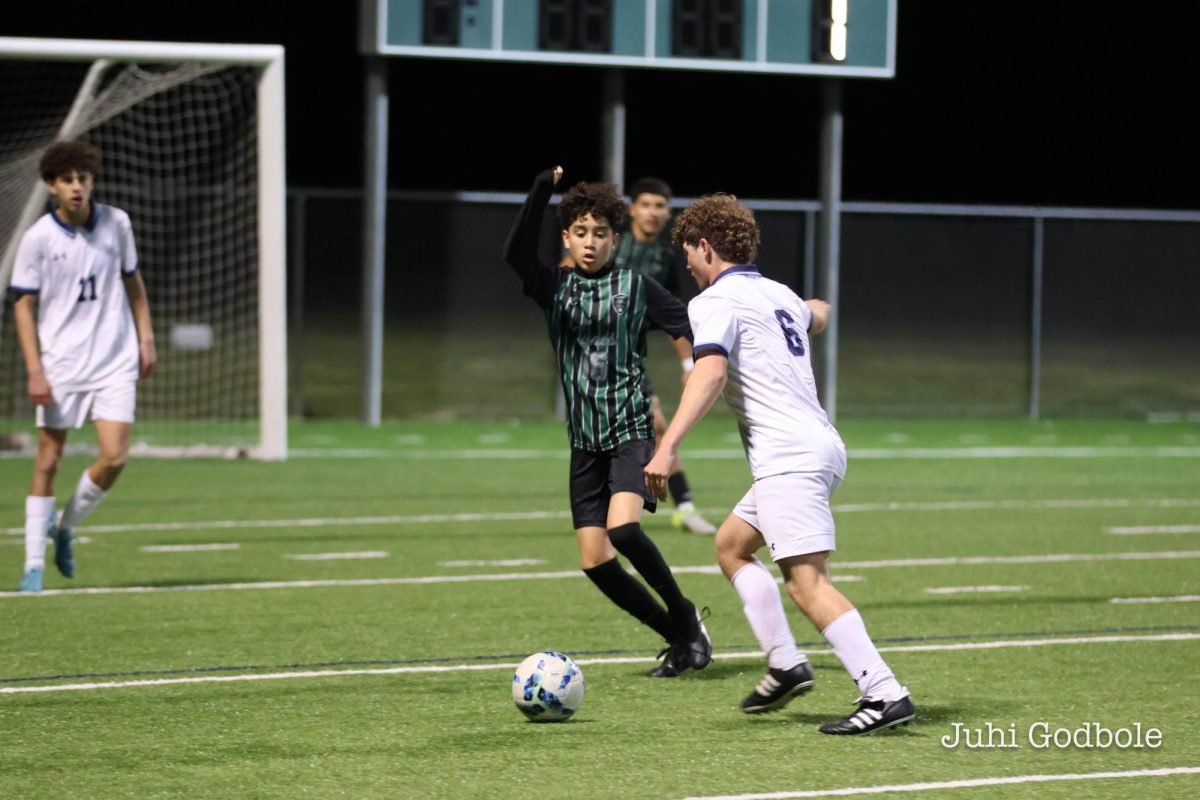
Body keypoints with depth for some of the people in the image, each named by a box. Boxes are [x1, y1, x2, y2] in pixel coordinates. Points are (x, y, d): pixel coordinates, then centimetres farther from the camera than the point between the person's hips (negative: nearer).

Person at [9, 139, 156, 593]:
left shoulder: (116, 223, 1)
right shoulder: (38, 238, -8)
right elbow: (23, 305, -4)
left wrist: (146, 339, 10)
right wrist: (35, 370, -11)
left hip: (115, 362, 2)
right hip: (60, 365, -2)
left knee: (114, 457, -9)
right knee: (48, 461, 0)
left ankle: (65, 526, 16)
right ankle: (34, 563, 9)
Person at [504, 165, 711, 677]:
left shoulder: (635, 286, 1)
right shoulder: (553, 286, 6)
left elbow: (690, 327, 0)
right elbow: (516, 253, -13)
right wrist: (541, 191, -24)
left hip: (630, 430, -4)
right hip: (585, 439, 4)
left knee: (623, 527, -27)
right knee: (595, 562, -2)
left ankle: (684, 615, -5)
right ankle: (680, 636, 14)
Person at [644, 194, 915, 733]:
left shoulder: (716, 302, -6)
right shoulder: (778, 294, 20)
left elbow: (710, 372, -24)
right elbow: (818, 315, 44)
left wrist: (669, 446, -32)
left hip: (788, 459, -10)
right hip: (820, 445, 10)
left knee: (807, 583, -15)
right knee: (731, 545, 23)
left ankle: (884, 694, -24)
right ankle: (785, 665, 16)